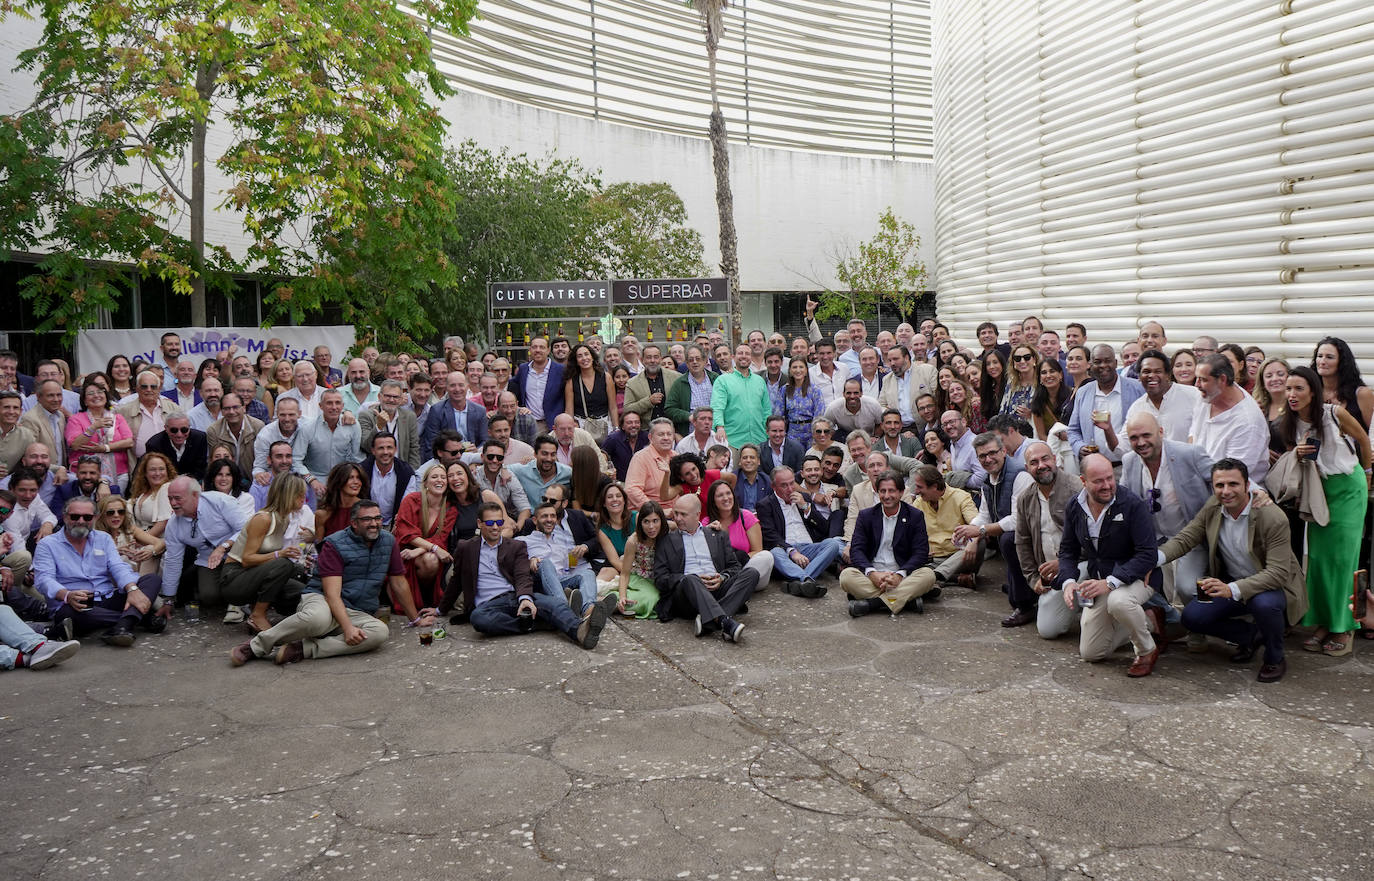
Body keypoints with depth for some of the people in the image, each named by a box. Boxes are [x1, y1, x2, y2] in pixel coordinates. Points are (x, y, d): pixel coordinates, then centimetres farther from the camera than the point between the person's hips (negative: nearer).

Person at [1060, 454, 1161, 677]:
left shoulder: (1132, 505, -18)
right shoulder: (1074, 508, -3)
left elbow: (1148, 555, -21)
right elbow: (1068, 550, 8)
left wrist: (1110, 582, -30)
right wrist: (1069, 582, -12)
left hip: (1135, 577, -5)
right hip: (1097, 580, 5)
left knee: (1118, 602, -42)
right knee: (1090, 654, 4)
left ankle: (1147, 650, -10)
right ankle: (1143, 621, 31)